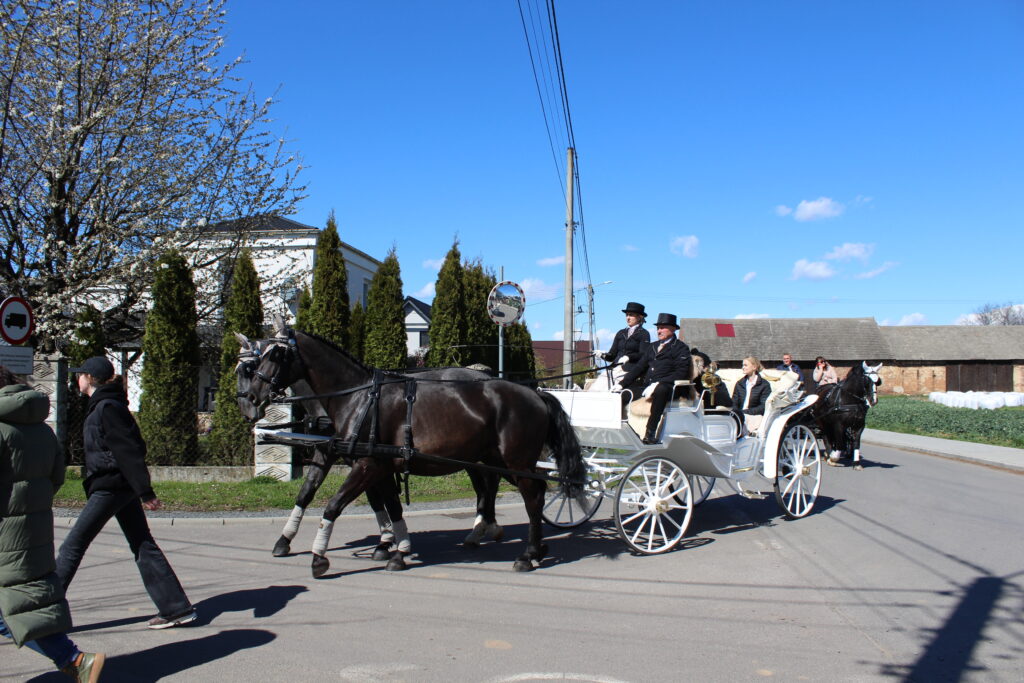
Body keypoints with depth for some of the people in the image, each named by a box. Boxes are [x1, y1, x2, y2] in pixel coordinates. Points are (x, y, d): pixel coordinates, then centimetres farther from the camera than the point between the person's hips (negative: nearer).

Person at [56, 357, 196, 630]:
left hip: (109, 487, -10)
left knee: (72, 548, 2)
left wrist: (145, 492, -21)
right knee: (144, 547, 8)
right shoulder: (102, 405, 16)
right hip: (123, 487, 10)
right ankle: (177, 608, 8)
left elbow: (129, 449, -19)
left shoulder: (107, 407, -14)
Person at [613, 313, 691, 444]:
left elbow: (681, 373, -11)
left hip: (669, 387, -7)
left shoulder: (681, 348, 2)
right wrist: (622, 384, 5)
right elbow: (639, 367, 20)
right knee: (623, 394, -6)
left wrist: (658, 384, -22)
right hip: (649, 386, 7)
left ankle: (650, 432, -39)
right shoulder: (652, 347, 24)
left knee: (660, 390, -39)